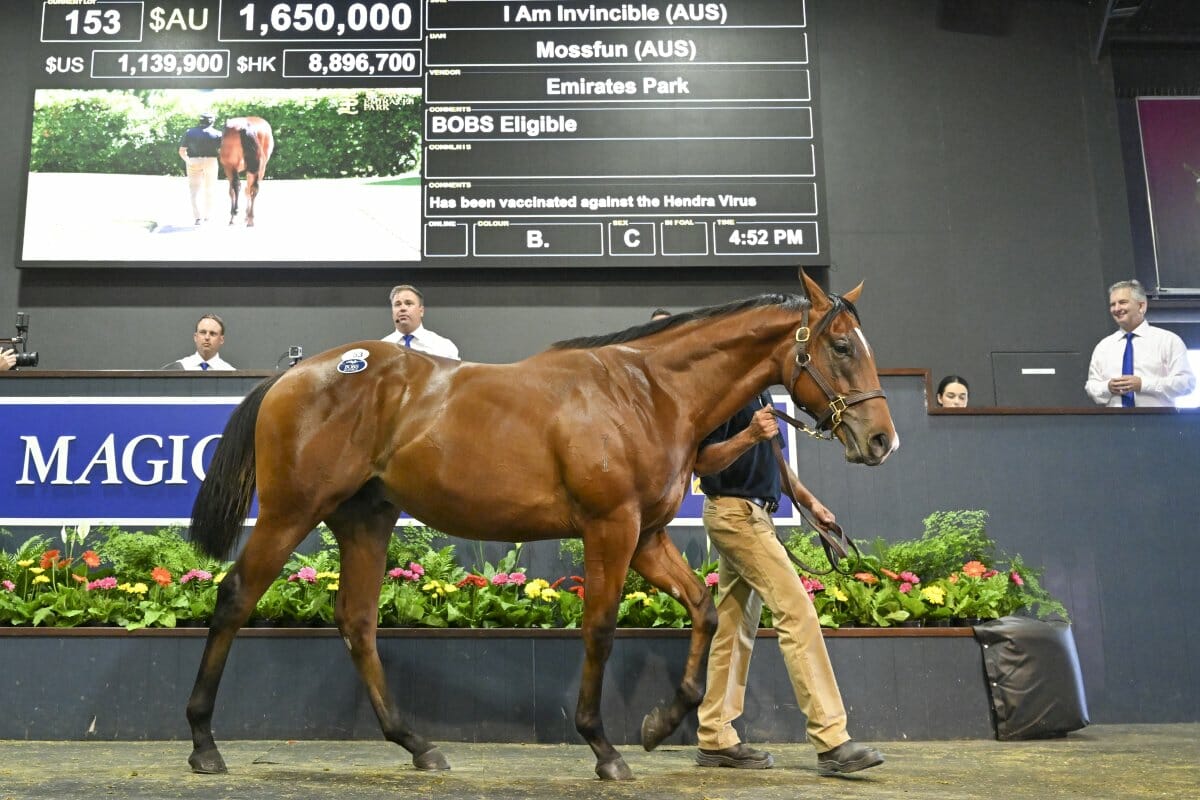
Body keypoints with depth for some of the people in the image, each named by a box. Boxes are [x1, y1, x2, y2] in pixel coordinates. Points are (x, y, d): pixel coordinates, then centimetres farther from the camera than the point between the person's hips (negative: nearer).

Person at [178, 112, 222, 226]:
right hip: (211, 162, 0)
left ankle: (198, 216, -15)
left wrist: (187, 160, 17)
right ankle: (206, 215, 23)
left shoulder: (190, 132, 3)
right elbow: (221, 151, -8)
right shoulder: (216, 133, -2)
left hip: (193, 163, 1)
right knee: (209, 190, 15)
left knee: (194, 189, 0)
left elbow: (182, 151, 2)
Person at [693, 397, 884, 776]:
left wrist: (810, 501, 17)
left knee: (735, 629, 10)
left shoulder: (759, 394, 17)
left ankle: (715, 740, 15)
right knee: (797, 611, -13)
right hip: (735, 513, -10)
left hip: (750, 515, 10)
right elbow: (703, 462, -19)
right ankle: (831, 742, -12)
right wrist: (749, 435, -32)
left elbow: (773, 458, 24)